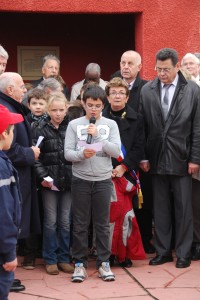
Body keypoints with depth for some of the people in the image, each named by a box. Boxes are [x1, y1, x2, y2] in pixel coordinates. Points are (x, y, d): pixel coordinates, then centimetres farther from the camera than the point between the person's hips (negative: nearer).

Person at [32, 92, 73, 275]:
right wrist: (43, 176, -14)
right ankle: (50, 259, 14)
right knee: (51, 221, 4)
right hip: (50, 181, -1)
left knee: (66, 222, 7)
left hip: (69, 180, 1)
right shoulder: (40, 129, -1)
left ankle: (64, 258, 18)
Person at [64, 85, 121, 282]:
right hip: (80, 180, 0)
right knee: (80, 224, 5)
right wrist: (81, 154, -22)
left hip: (103, 180, 0)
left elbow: (116, 151, -6)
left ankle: (103, 262, 15)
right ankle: (80, 263, 14)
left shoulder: (110, 124, 3)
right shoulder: (74, 125, 2)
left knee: (102, 223, 6)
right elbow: (67, 153, -3)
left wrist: (98, 136, -14)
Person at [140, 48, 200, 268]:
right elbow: (142, 126, 5)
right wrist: (143, 156, 1)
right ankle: (162, 251, 18)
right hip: (156, 158, 2)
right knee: (160, 207, 9)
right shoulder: (147, 90, 3)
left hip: (181, 158, -2)